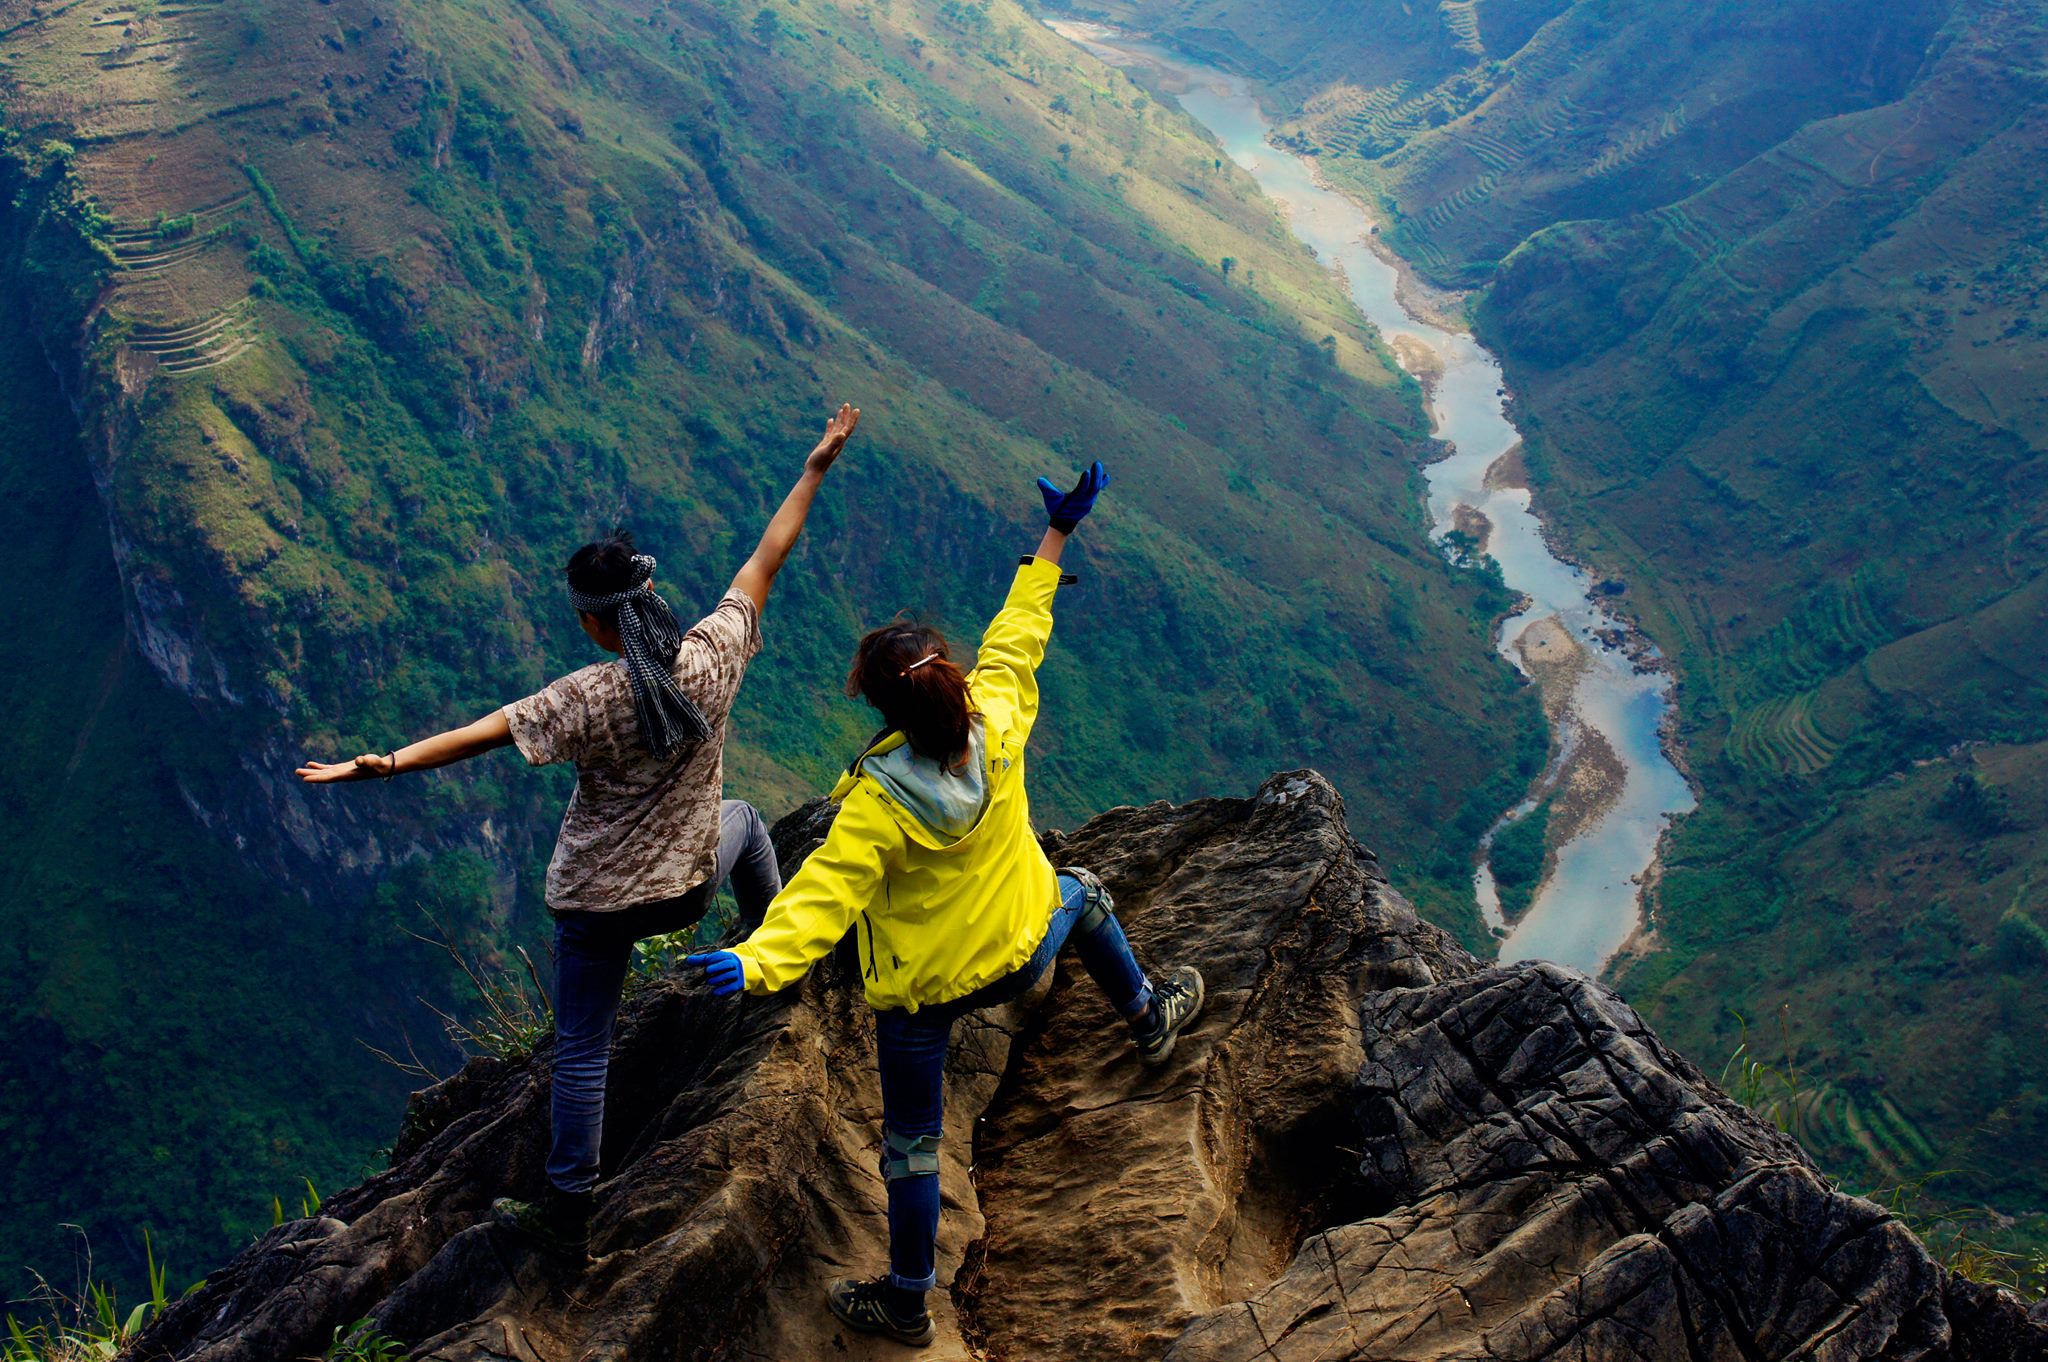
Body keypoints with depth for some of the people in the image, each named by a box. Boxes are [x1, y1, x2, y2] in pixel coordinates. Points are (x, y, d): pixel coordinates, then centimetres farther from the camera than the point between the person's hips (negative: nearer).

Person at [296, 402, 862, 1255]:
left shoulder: (588, 699, -25)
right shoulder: (712, 659, -15)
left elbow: (487, 732, -31)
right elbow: (767, 558, -7)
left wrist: (385, 765, -32)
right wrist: (817, 467, 2)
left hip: (597, 901, -3)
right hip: (687, 888, 3)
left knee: (581, 1052, 12)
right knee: (745, 821, 37)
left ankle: (567, 1213, 22)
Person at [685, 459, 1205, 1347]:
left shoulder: (878, 801, -32)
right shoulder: (996, 725, -21)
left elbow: (826, 891, -42)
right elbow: (1016, 637, -7)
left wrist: (759, 961, -55)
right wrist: (1055, 538, 4)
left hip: (920, 991, -4)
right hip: (1019, 953, 4)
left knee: (910, 1141, 15)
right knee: (1081, 892, 38)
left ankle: (906, 1303, 31)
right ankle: (1149, 1018, 58)